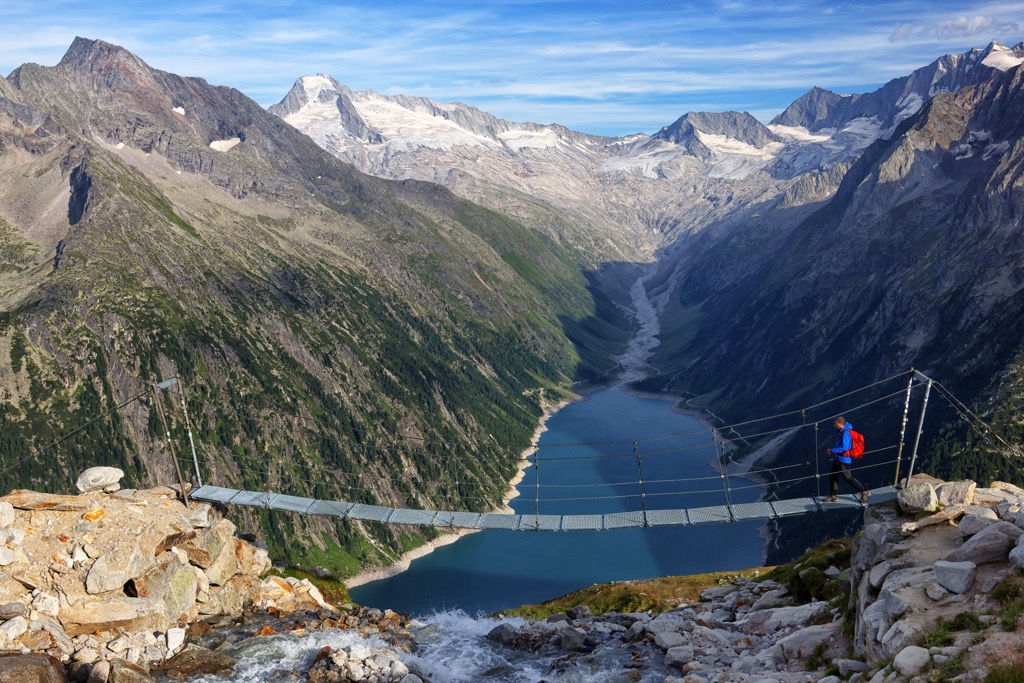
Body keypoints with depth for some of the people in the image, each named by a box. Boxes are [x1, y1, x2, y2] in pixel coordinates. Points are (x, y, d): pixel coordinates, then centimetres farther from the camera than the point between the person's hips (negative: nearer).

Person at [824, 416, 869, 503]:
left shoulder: (845, 433, -22)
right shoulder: (841, 432, 7)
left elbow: (844, 448, -28)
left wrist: (832, 450, -22)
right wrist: (832, 450, 11)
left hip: (844, 460, -10)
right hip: (838, 459, 10)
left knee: (848, 478, 0)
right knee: (833, 476, 11)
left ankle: (864, 492, 13)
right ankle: (834, 496, 17)